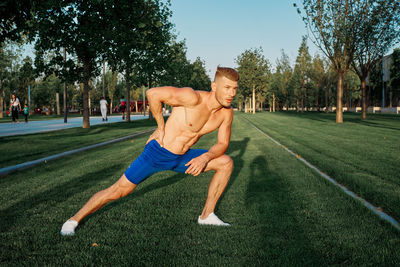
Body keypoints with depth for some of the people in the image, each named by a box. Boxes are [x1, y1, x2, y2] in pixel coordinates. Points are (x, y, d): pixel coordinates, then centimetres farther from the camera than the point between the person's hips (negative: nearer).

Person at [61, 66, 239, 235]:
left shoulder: (226, 113, -4)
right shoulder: (194, 98, -25)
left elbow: (222, 144, 4)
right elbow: (152, 93, -27)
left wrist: (205, 157, -16)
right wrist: (161, 128, -18)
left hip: (180, 158, 6)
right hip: (157, 152, -6)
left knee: (226, 163, 1)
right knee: (118, 191, -3)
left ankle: (207, 215, 11)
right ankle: (74, 219, 19)